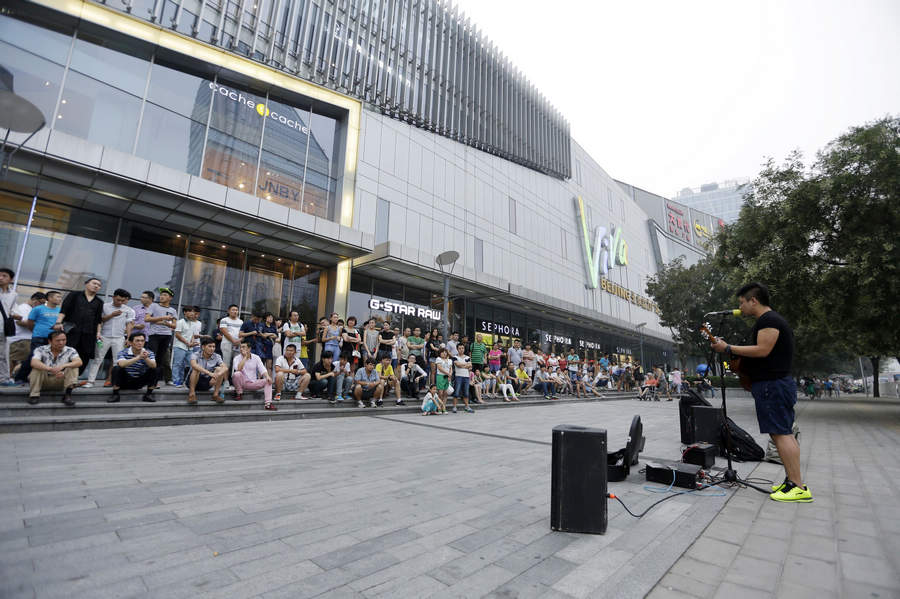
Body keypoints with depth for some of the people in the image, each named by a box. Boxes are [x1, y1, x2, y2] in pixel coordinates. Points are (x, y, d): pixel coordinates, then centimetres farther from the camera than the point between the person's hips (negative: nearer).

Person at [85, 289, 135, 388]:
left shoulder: (129, 311, 6)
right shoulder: (104, 306, 6)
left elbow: (129, 324, 5)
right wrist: (112, 315, -11)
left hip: (119, 338, 0)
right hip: (104, 337, 0)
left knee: (117, 361, -1)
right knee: (97, 359, 1)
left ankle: (110, 380, 8)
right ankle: (90, 381, 4)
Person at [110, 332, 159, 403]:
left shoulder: (149, 353, -8)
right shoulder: (123, 352, -13)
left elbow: (154, 365, -26)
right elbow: (121, 364, -35)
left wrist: (146, 358, -46)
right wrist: (139, 357, -45)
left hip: (139, 382, 2)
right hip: (125, 381, -1)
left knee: (156, 369, -20)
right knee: (116, 369, -27)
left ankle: (149, 394, -12)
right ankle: (115, 394, -14)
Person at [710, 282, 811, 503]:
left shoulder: (768, 320, -14)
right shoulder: (773, 320, 21)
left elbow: (762, 350, -22)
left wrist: (728, 348, -17)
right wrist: (736, 356, 18)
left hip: (771, 385, -11)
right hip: (779, 383, 11)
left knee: (780, 434, -10)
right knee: (785, 433, 12)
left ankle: (798, 487, -7)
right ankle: (792, 481, 17)